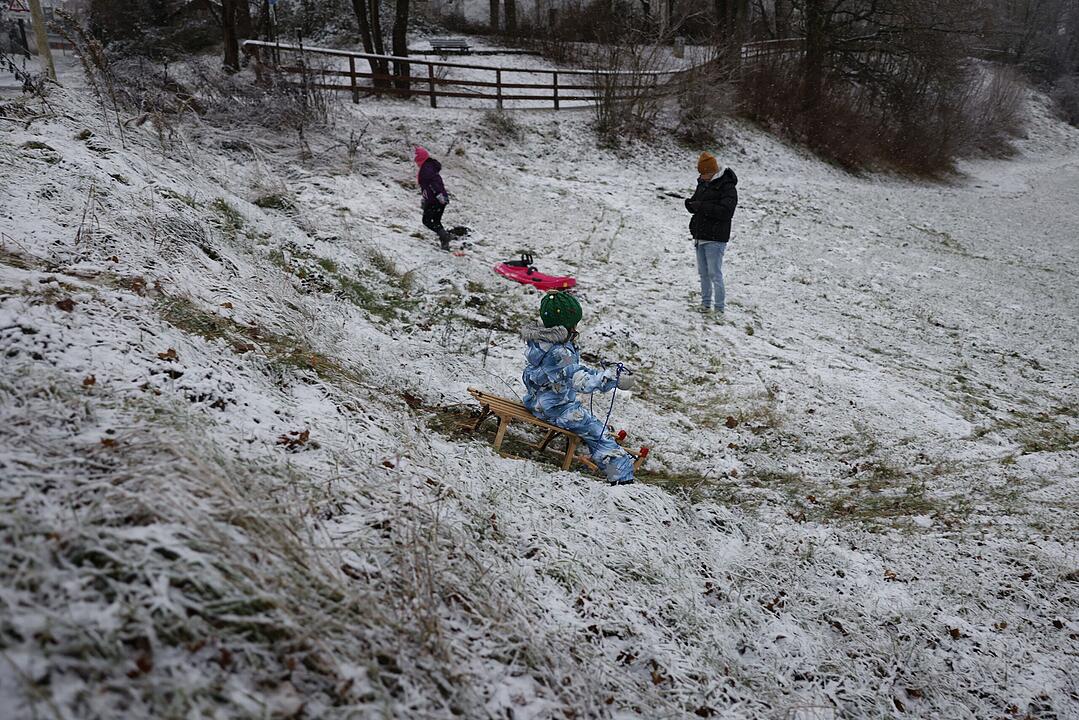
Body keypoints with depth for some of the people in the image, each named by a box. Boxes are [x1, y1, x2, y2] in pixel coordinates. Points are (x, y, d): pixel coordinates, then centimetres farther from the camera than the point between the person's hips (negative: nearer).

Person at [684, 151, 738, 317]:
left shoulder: (727, 187, -12)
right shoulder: (703, 184, 12)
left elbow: (725, 211, -22)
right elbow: (696, 202, 21)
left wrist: (701, 206, -24)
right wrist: (691, 204, -4)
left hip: (715, 238, -8)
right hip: (700, 236, 8)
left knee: (715, 274, -7)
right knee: (703, 272, 13)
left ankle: (720, 308, -1)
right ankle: (706, 303, 22)